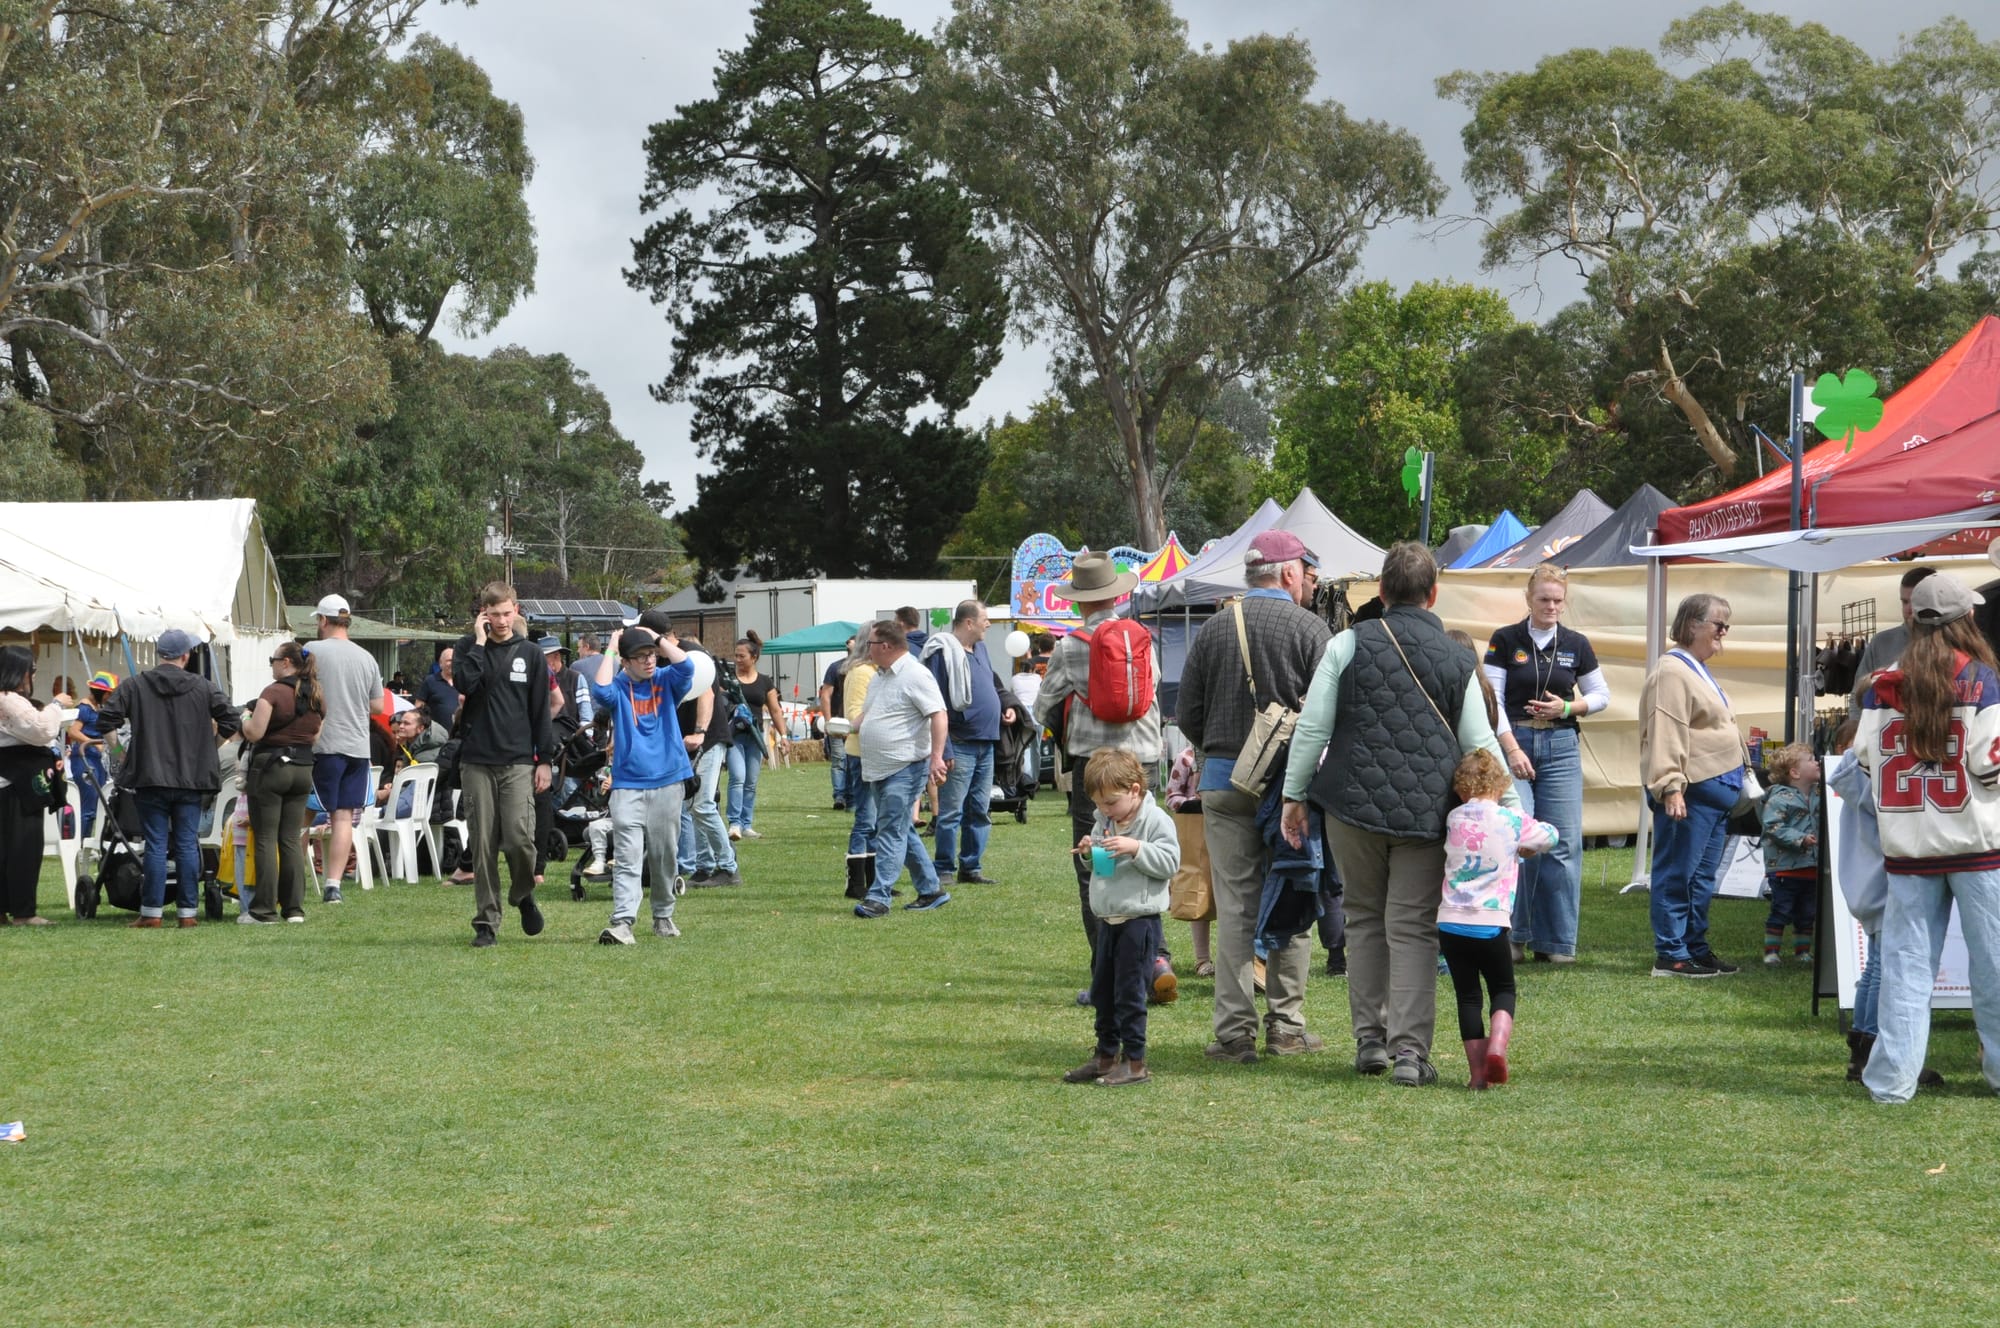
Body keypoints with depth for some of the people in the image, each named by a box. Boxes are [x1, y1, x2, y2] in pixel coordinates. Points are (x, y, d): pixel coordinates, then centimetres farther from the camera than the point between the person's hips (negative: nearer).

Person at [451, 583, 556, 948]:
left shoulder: (530, 653, 8)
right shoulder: (468, 647, 5)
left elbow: (541, 710, 9)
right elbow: (464, 685, -15)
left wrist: (545, 760, 4)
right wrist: (479, 643, -12)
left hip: (518, 762, 0)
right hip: (477, 762, 0)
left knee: (519, 838, -12)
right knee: (482, 845, 0)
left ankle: (523, 894, 17)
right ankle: (486, 921, 8)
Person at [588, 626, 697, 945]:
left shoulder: (666, 681, 7)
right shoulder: (619, 687, 2)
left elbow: (685, 666, -12)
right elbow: (600, 691, -20)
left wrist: (658, 639, -4)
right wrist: (610, 650, -9)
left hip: (667, 783, 2)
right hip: (628, 785, -2)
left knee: (665, 856, 11)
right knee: (627, 858, -11)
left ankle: (663, 916, 25)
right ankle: (622, 922, -19)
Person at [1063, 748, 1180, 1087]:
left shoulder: (1155, 820, -11)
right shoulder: (1104, 820, 11)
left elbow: (1170, 862, -17)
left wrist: (1136, 848, -26)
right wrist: (1088, 852, 0)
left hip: (1139, 920, -8)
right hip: (1108, 919, 8)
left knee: (1130, 992, -5)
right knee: (1103, 991, 15)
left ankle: (1134, 1062, 2)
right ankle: (1106, 1056, 25)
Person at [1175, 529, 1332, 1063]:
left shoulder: (1213, 629, 5)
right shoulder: (1309, 628, -4)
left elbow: (1188, 715, 7)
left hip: (1222, 779, 2)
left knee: (1234, 905, 3)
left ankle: (1235, 1030, 1)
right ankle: (1286, 1027, 9)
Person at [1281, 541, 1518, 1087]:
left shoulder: (1348, 645, 0)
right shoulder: (1458, 659, 4)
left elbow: (1312, 728, -1)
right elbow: (1481, 744, 5)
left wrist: (1295, 794, 7)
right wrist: (1512, 806, 14)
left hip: (1353, 804, 0)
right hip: (1426, 813, 0)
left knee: (1364, 919, 15)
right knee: (1413, 930, 2)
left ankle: (1370, 1041, 18)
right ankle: (1410, 1052, -3)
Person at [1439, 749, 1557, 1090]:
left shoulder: (1454, 818, 4)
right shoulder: (1512, 820, 0)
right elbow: (1551, 836, 16)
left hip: (1450, 922, 2)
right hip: (1490, 923, -2)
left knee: (1467, 995, 10)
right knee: (1503, 990, 15)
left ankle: (1478, 1071, 7)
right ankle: (1497, 1045, -10)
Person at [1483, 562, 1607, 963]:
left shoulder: (1576, 645, 9)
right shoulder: (1506, 640, 1)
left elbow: (1601, 695, 16)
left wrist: (1568, 707, -4)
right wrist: (1512, 749, -12)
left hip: (1561, 748, 3)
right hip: (1512, 743, -3)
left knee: (1563, 845, -2)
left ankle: (1555, 942, 5)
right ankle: (1513, 934, -1)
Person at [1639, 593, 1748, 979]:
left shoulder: (1699, 671, 20)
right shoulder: (1672, 672, -13)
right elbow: (1666, 734, -21)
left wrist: (1739, 781, 27)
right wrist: (1670, 787, -27)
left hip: (1715, 790, 11)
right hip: (1689, 792, -11)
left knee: (1703, 877, 14)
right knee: (1678, 874, -7)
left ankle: (1695, 948, 21)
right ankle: (1670, 956, -5)